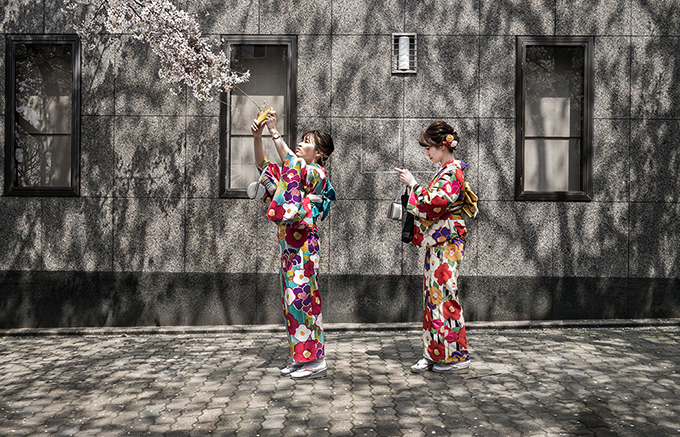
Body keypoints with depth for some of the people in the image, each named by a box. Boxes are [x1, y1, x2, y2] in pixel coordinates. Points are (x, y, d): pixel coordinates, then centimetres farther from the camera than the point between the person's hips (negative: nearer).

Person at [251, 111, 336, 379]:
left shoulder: (317, 173, -6)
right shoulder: (296, 171, 17)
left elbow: (292, 164, -24)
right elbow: (264, 166, 16)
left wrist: (274, 132, -20)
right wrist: (257, 137, 2)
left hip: (303, 244, -9)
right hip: (288, 244, 9)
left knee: (302, 297, -8)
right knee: (292, 299, 10)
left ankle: (315, 360, -1)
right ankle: (301, 358, 18)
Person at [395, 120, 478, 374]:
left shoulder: (452, 173, -13)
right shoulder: (447, 172, 17)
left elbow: (434, 205, -21)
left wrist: (413, 184, -13)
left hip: (446, 245, -10)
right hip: (437, 243, 10)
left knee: (444, 296, -6)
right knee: (434, 295, 9)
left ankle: (456, 357, 3)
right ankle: (434, 354, 14)